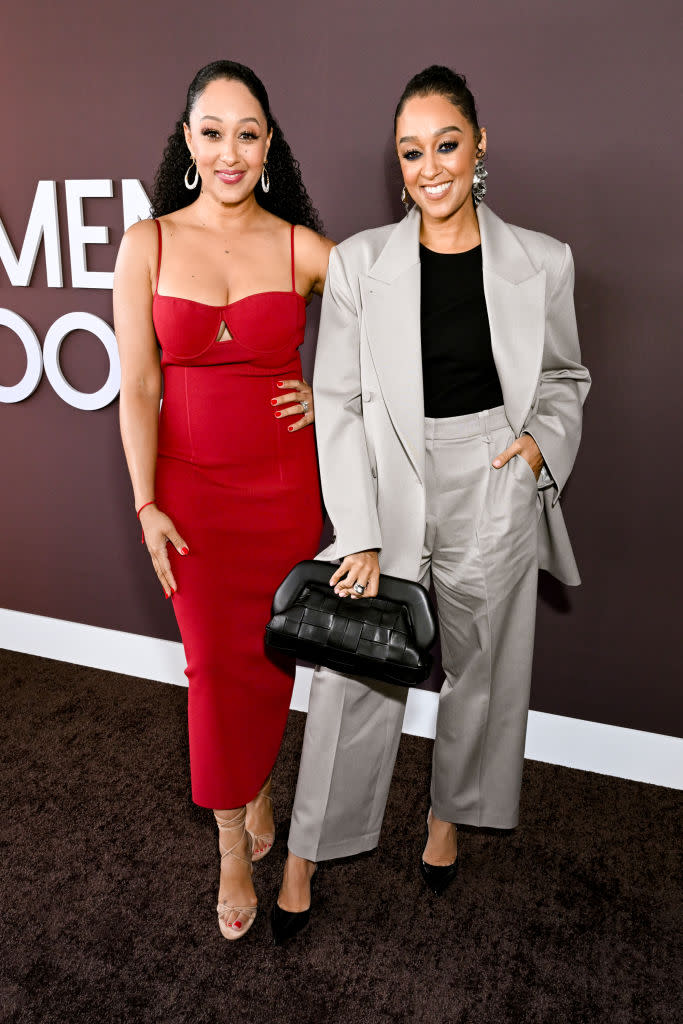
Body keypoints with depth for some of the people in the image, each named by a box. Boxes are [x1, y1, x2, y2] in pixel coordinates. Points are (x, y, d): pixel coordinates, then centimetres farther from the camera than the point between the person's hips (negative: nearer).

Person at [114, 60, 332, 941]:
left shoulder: (302, 247, -2)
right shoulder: (147, 243, -2)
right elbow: (137, 387, -4)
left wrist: (330, 392, -1)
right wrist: (146, 505, -7)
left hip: (285, 481, 1)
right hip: (192, 485, 0)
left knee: (270, 655, 11)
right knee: (214, 665, 6)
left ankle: (258, 786, 43)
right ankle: (234, 849, 28)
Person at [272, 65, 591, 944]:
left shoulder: (541, 263, -1)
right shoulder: (357, 262, -4)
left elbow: (565, 378, 13)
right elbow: (338, 404, -6)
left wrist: (544, 440, -9)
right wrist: (359, 537, -11)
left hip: (494, 494, 2)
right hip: (387, 491, -1)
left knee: (479, 668, 17)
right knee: (353, 677, 6)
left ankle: (450, 814, 45)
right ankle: (306, 853, 28)